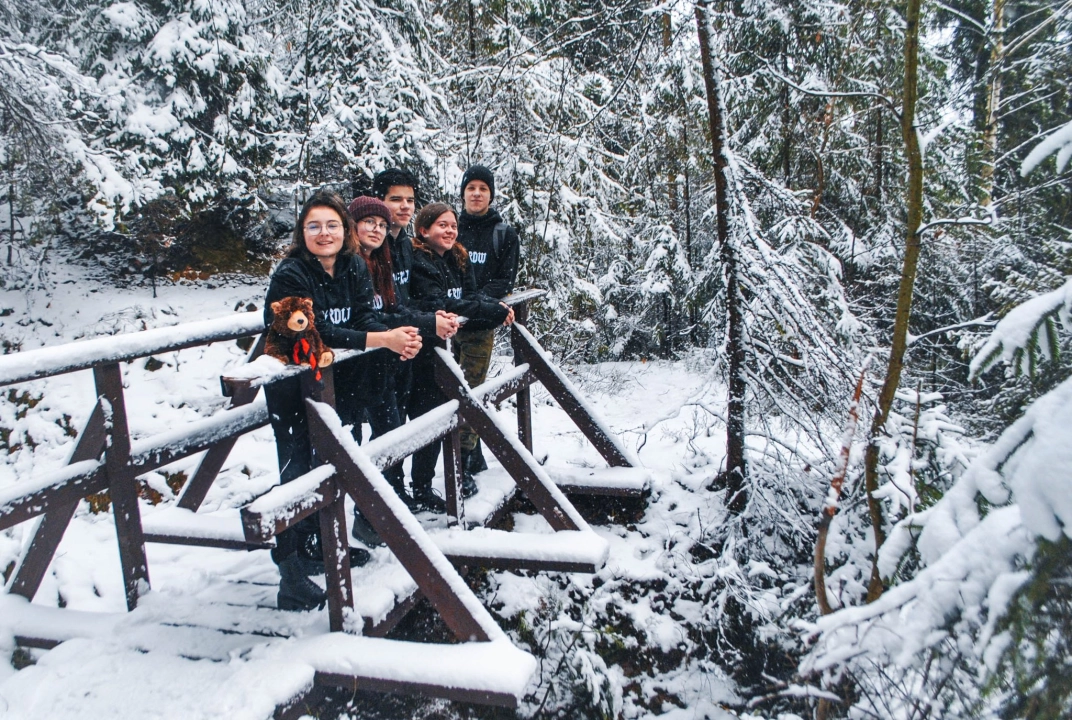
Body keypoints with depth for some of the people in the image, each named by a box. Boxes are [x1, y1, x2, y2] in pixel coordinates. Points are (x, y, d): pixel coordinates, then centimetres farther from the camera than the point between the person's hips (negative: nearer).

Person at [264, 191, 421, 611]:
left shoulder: (354, 268, -2)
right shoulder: (290, 276, -21)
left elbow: (366, 319, -9)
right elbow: (316, 334, -30)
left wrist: (400, 339, -30)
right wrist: (382, 339, -36)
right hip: (289, 387, -7)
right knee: (298, 473, -7)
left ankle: (322, 547, 36)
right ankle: (293, 582, 1)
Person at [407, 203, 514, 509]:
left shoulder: (458, 259, 11)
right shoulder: (418, 262, -16)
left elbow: (471, 295, 4)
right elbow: (439, 306, -27)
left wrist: (498, 307, -18)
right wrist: (494, 310, -28)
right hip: (426, 354, -8)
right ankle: (421, 487, 14)